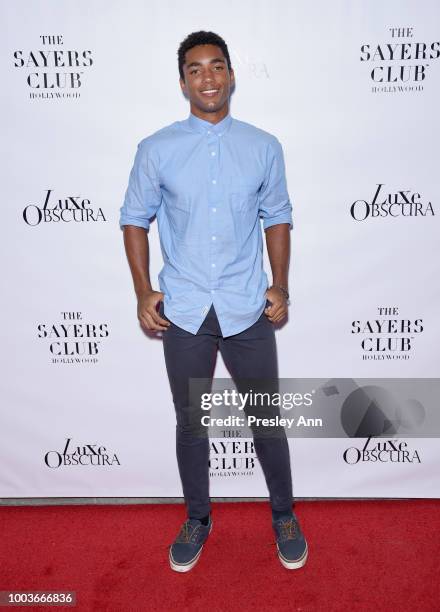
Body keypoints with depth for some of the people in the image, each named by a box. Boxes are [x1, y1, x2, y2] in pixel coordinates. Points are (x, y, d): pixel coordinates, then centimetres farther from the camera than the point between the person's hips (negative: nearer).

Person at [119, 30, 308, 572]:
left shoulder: (263, 147, 3)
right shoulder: (156, 150, 0)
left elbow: (277, 218, 9)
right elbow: (135, 220, 6)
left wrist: (281, 286, 2)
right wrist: (143, 292, -1)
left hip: (248, 309, 0)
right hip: (182, 312, 0)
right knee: (190, 422, 14)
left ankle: (284, 515, 36)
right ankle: (197, 520, 37)